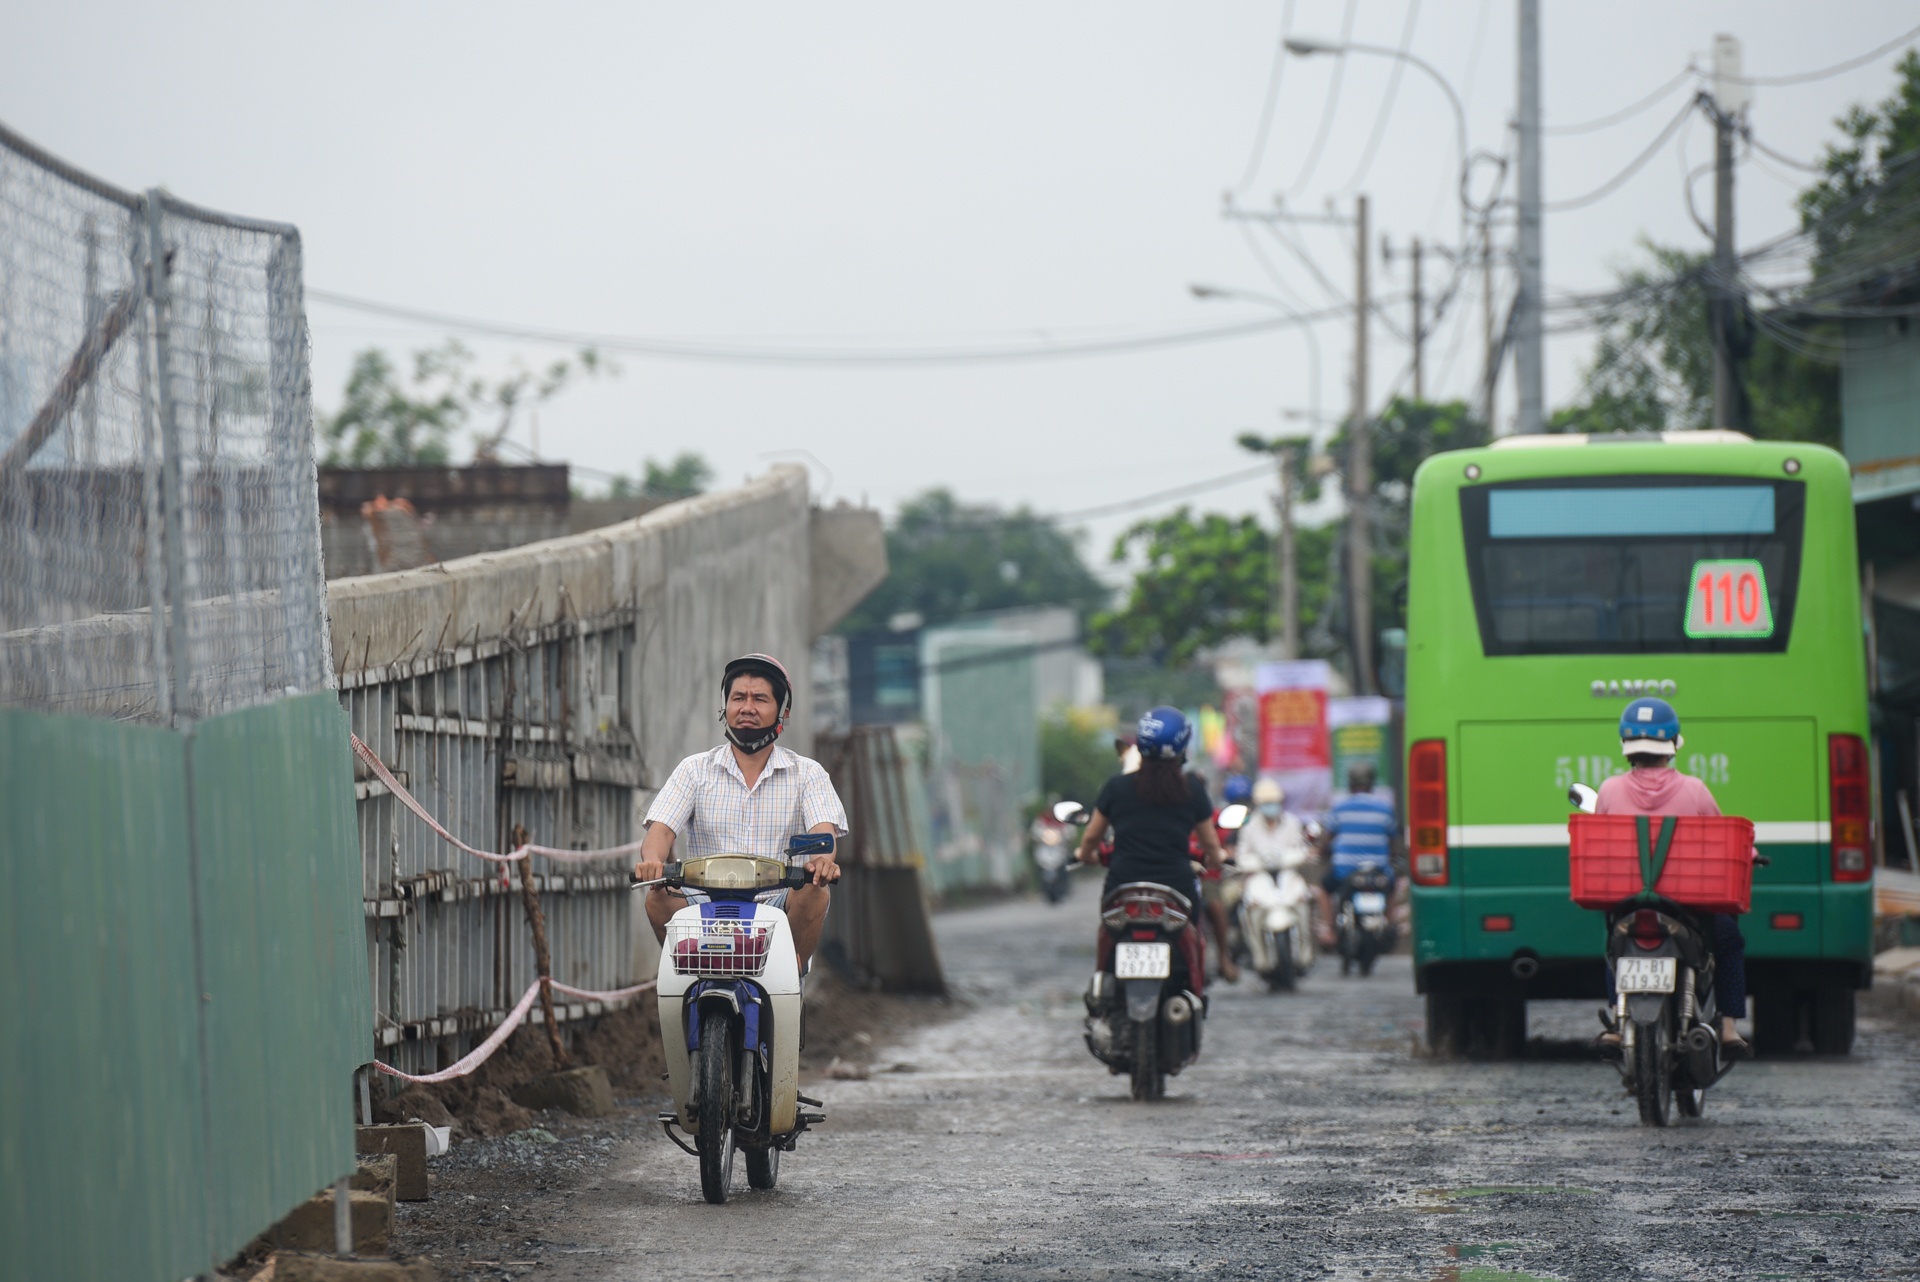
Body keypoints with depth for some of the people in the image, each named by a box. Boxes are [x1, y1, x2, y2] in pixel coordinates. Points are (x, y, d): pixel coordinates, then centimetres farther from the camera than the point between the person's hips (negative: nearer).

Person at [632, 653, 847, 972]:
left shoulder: (807, 774, 9)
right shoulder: (695, 770, 11)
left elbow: (824, 830, -8)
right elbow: (661, 828, -1)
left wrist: (822, 859, -35)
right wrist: (651, 860, -28)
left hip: (779, 906, 0)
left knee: (815, 893, -31)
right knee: (659, 898, -28)